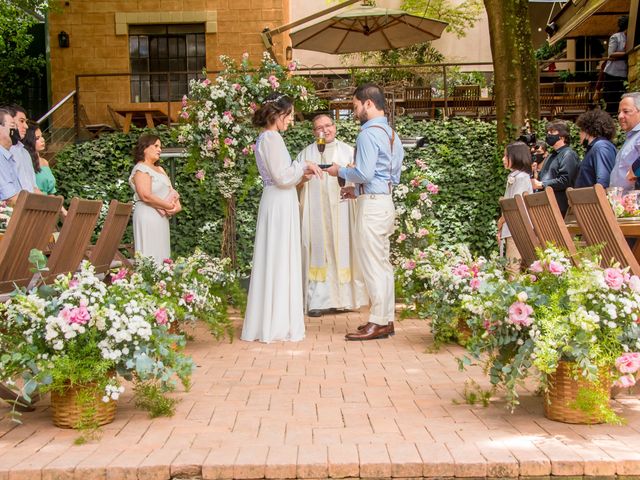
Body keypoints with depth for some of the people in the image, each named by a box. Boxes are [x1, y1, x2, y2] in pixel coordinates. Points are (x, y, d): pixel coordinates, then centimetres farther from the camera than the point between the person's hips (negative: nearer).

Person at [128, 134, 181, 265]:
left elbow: (170, 191, 16)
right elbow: (146, 196, -20)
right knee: (151, 255, -10)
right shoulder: (141, 169, -9)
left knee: (162, 256, 8)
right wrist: (170, 206, -16)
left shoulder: (159, 169, 20)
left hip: (162, 217, 9)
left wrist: (177, 205, -5)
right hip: (148, 216, -9)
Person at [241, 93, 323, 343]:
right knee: (279, 261, -5)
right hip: (280, 204, -10)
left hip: (277, 203, 10)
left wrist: (301, 173, 15)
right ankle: (279, 323, 1)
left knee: (275, 261, 13)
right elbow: (281, 176, -17)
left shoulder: (264, 138, 16)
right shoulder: (272, 138, -14)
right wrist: (304, 166, -6)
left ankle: (269, 320, 19)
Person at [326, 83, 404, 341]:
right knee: (383, 263, 13)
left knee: (372, 264, -5)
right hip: (386, 201, 10)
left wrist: (340, 171, -3)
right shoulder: (392, 134, 15)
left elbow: (365, 173, -21)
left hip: (372, 204, -10)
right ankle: (386, 319, 19)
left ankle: (378, 323, 0)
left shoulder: (368, 134, -14)